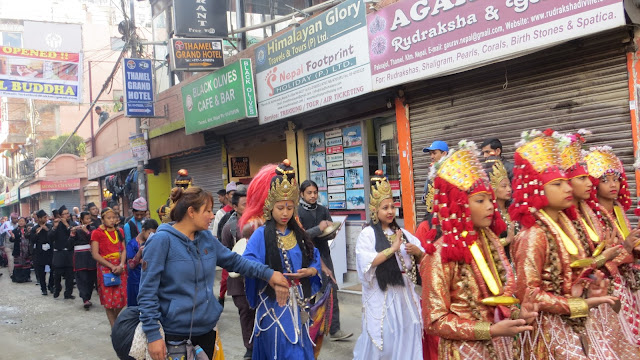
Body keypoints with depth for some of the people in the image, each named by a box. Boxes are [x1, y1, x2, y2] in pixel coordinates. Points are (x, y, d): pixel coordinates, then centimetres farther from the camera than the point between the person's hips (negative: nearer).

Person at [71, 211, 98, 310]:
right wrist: (72, 234, -15)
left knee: (91, 278, 0)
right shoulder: (76, 230, 6)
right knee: (82, 278, -7)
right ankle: (85, 300, -12)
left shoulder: (92, 229, 10)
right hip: (80, 257, -2)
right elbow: (71, 244, -1)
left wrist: (86, 231, -13)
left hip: (90, 256, 2)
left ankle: (87, 298, 6)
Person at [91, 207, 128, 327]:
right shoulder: (97, 233, -3)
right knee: (108, 298, -1)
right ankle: (114, 326, 8)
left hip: (120, 267, 4)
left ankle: (115, 321, 25)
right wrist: (112, 266, -14)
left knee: (121, 297, 3)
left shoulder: (119, 232, 11)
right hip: (105, 268, -4)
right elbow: (95, 254, -9)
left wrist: (121, 265, -10)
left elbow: (124, 250, 7)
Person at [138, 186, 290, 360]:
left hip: (206, 328, 6)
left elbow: (234, 260, 13)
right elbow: (147, 292, -14)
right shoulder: (162, 240, -13)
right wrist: (153, 334, -18)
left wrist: (267, 273, 1)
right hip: (175, 333, -6)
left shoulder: (207, 238, 6)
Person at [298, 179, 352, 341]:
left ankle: (334, 330, 7)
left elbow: (331, 234, 3)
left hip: (324, 255, 4)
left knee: (331, 292, 1)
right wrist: (319, 229, -22)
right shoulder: (297, 212, -5)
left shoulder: (323, 210, 8)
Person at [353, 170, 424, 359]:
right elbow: (367, 263, -21)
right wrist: (392, 249, -21)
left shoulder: (402, 233, 9)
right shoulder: (367, 234, -7)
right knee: (383, 339, 3)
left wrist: (417, 252, -9)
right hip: (381, 296, -5)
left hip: (404, 293, 5)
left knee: (406, 336, 11)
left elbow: (421, 259, 13)